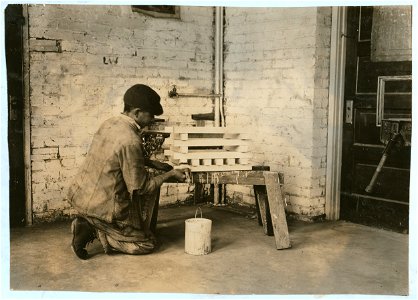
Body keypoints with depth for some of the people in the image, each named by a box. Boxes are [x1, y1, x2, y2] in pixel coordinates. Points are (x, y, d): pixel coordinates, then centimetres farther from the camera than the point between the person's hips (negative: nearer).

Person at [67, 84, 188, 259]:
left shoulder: (110, 123, 2)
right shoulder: (130, 140, -24)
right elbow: (139, 187, -17)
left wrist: (152, 163, 13)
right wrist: (170, 175, -5)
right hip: (100, 207, -8)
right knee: (147, 244, 7)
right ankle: (94, 230, -4)